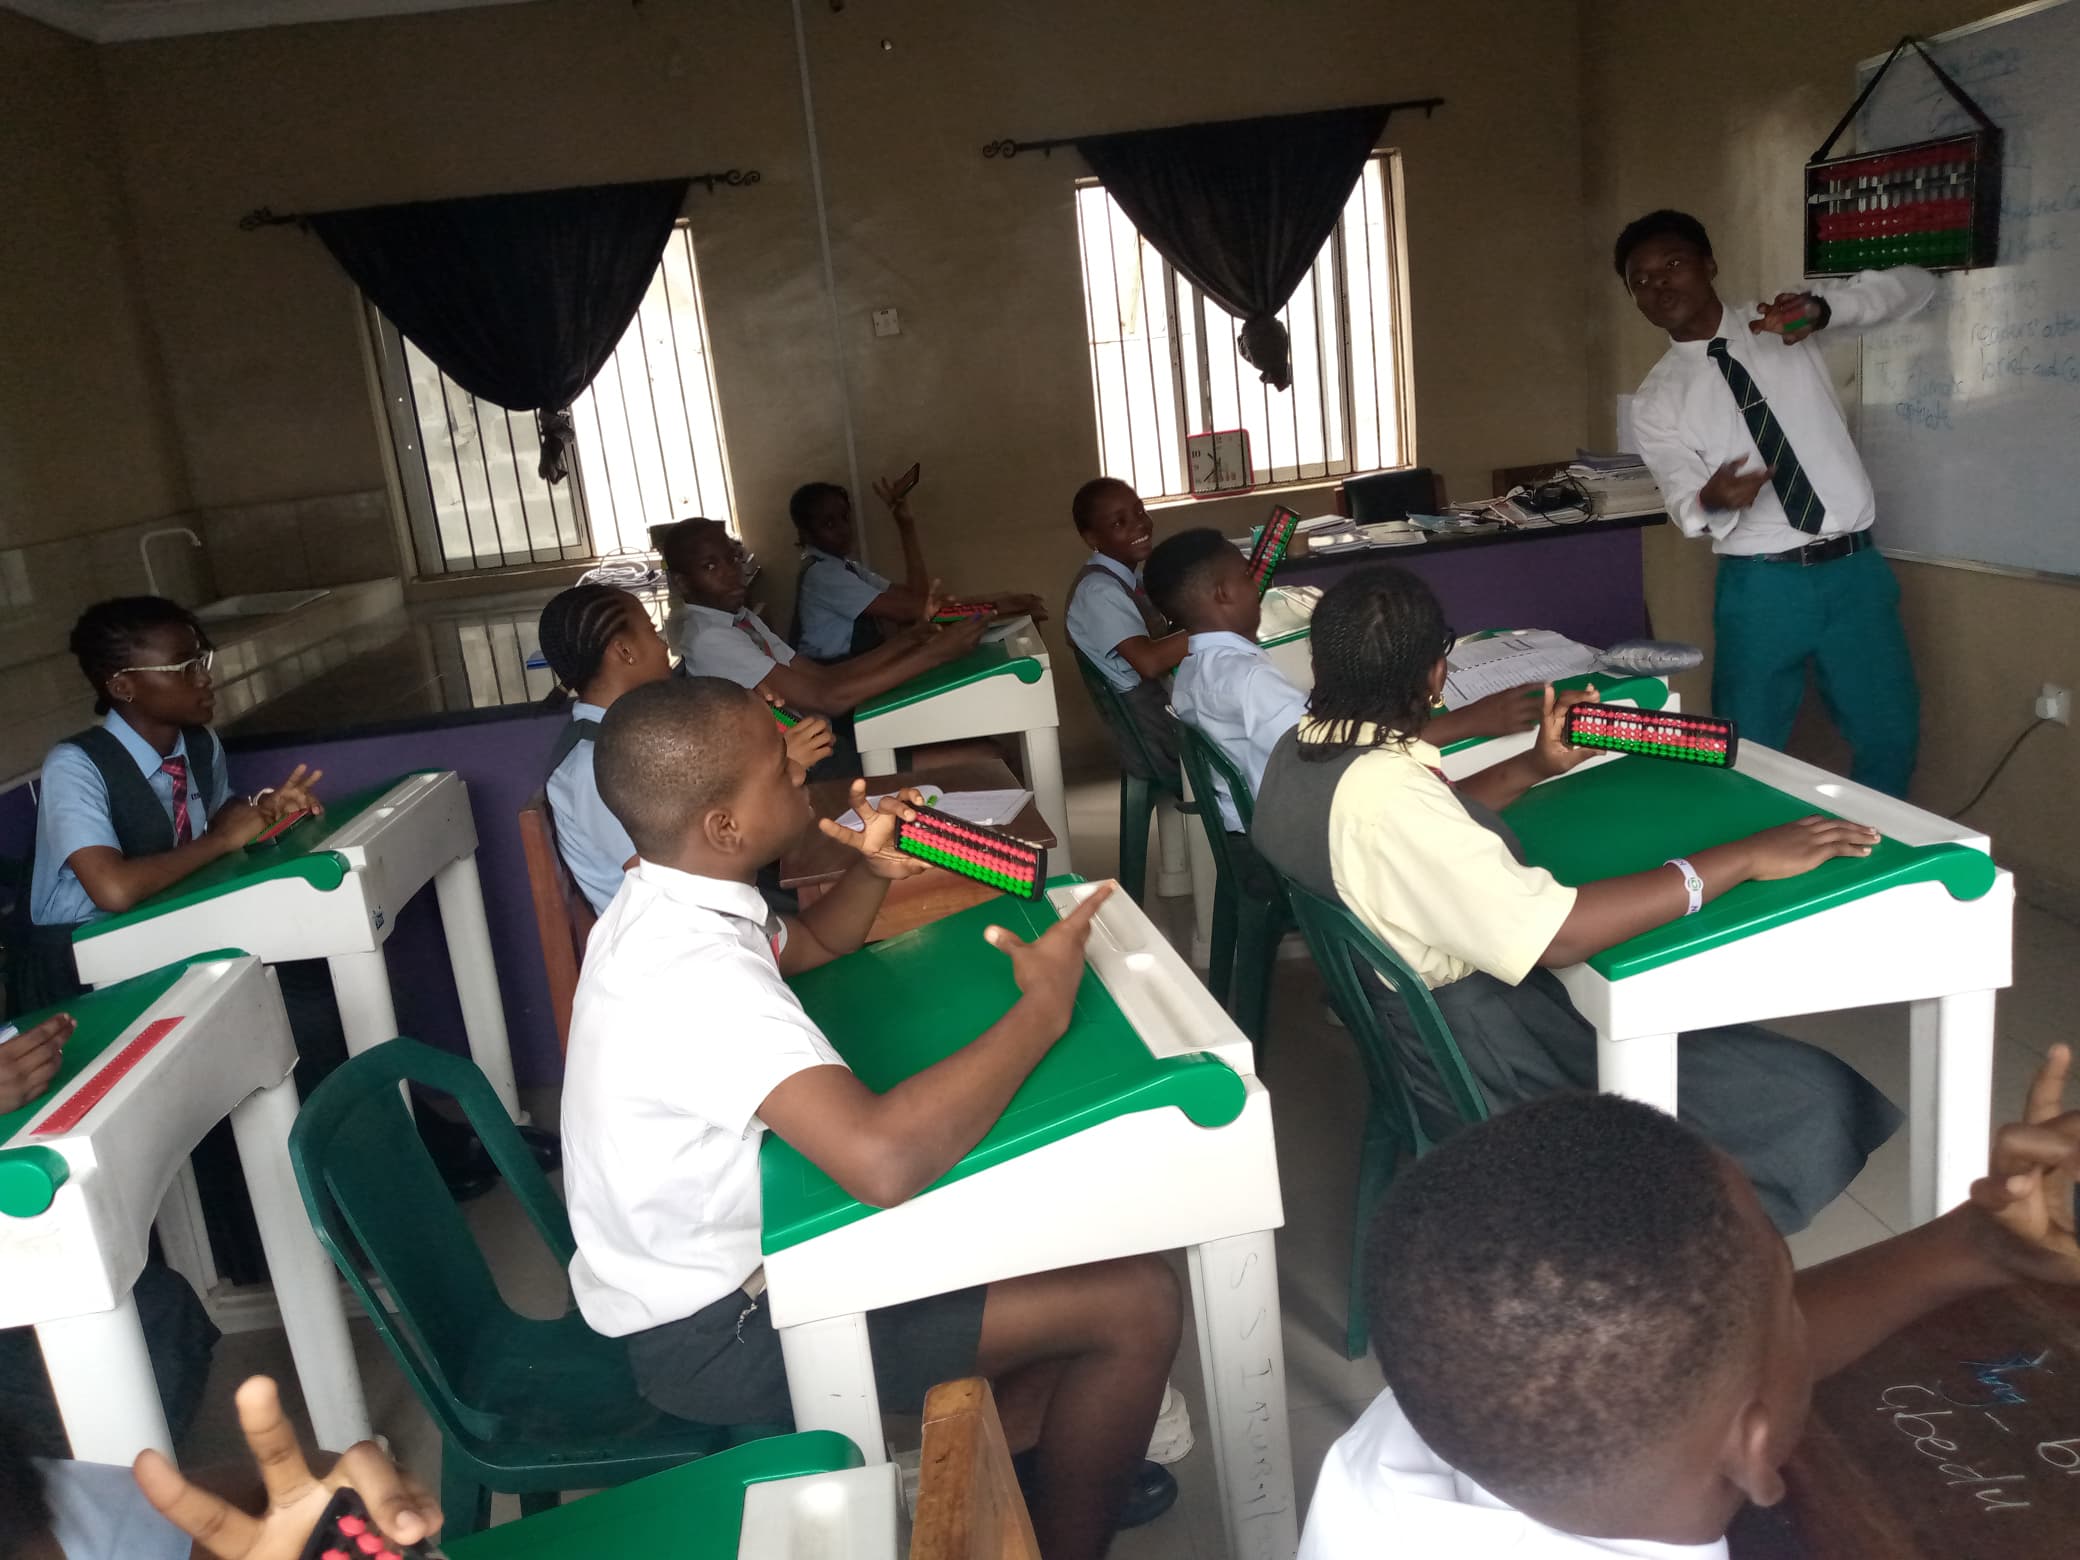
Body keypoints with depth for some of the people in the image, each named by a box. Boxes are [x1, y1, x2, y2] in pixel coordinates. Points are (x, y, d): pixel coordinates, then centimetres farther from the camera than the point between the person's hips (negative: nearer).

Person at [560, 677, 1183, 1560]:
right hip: (720, 1332, -10)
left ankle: (1022, 1441, 26)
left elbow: (813, 944, 18)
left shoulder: (658, 903, -2)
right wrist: (1043, 1007, -32)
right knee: (1136, 1302, -10)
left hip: (707, 1252, 10)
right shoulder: (695, 973, -33)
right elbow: (884, 1161, -45)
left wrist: (874, 870, -3)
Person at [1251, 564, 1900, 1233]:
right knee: (1807, 1097, -5)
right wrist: (1745, 857, -27)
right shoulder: (1382, 796, -32)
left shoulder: (1298, 751, -3)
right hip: (1486, 1061, -10)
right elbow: (1557, 934, -35)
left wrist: (1535, 768, 9)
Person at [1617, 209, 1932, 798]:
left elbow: (1917, 284, 2)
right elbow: (1685, 504, -10)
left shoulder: (1788, 323, 5)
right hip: (1762, 584, -2)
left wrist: (1825, 306, -16)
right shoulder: (1656, 399, -1)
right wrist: (1711, 501, -34)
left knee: (1891, 739, 11)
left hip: (1855, 569, 2)